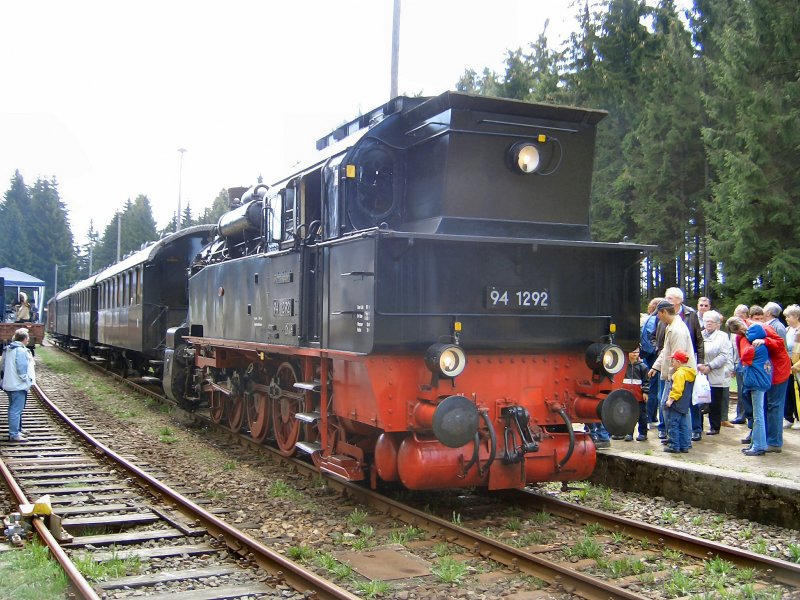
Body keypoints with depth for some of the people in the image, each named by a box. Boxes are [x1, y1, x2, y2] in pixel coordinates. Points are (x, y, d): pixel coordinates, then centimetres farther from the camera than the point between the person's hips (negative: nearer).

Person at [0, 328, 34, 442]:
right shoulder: (21, 350, -17)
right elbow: (22, 369, -20)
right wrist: (27, 380, -9)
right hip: (18, 386, -10)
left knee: (13, 409, 18)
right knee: (16, 410, -6)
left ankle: (14, 432, 28)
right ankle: (14, 435, -4)